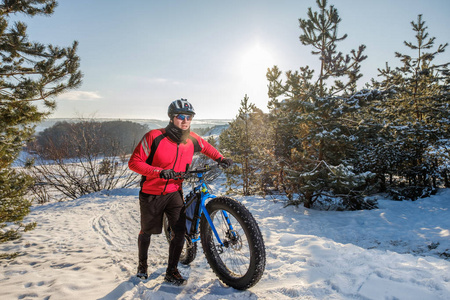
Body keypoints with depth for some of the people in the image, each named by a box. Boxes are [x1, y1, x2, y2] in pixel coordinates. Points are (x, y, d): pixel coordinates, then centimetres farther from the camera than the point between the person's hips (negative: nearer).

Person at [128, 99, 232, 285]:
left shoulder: (192, 139, -8)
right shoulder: (154, 137, -21)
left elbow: (206, 147, 15)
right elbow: (134, 162, -20)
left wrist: (220, 158, -1)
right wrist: (159, 172, -32)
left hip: (174, 192, 3)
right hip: (151, 194, -2)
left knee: (180, 231, -7)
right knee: (147, 231, 15)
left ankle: (171, 271, 14)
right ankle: (142, 264, 43)